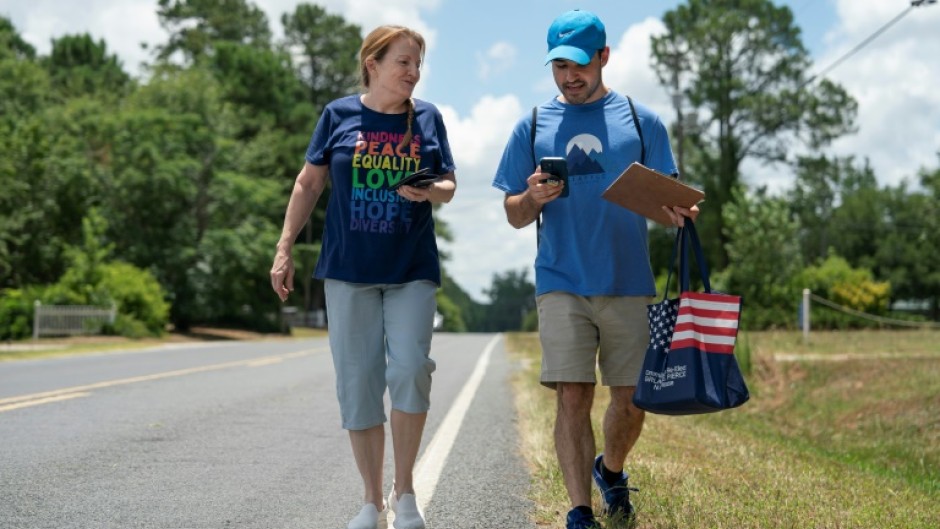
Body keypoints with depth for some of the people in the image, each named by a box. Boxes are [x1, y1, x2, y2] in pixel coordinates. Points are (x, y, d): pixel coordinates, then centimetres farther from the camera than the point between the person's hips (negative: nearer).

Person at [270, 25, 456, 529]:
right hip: (348, 269, 0)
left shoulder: (427, 117, 4)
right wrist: (284, 249, 1)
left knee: (410, 369, -15)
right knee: (357, 382, 3)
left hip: (411, 269, 0)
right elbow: (309, 183, 5)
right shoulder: (339, 114, 1)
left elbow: (449, 184, 9)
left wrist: (430, 191, -14)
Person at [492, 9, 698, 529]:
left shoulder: (641, 121, 7)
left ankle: (610, 470, 37)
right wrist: (534, 198, -15)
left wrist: (678, 210, -17)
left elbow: (665, 198, 7)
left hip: (629, 285, 1)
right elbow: (514, 215, 8)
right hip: (562, 286, -1)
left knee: (631, 399, 7)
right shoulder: (533, 126, 7)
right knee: (572, 398, -6)